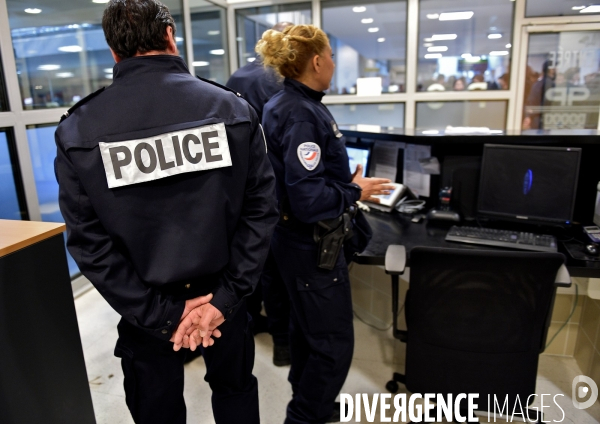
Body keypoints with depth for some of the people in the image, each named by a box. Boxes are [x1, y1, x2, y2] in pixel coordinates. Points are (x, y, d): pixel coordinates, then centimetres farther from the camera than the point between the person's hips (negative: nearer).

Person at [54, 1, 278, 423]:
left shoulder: (78, 130, -11)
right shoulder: (233, 108, -10)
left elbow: (89, 241, -13)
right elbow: (262, 208, -12)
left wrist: (158, 312, -10)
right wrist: (225, 296, -11)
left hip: (145, 306, 0)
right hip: (220, 293, 1)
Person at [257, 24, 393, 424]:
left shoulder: (291, 104, 8)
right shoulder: (301, 114, -23)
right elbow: (309, 200, -28)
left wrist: (346, 180, 10)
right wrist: (356, 191, -14)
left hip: (301, 240, 11)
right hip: (312, 246, -11)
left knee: (308, 330, 25)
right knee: (333, 343, 5)